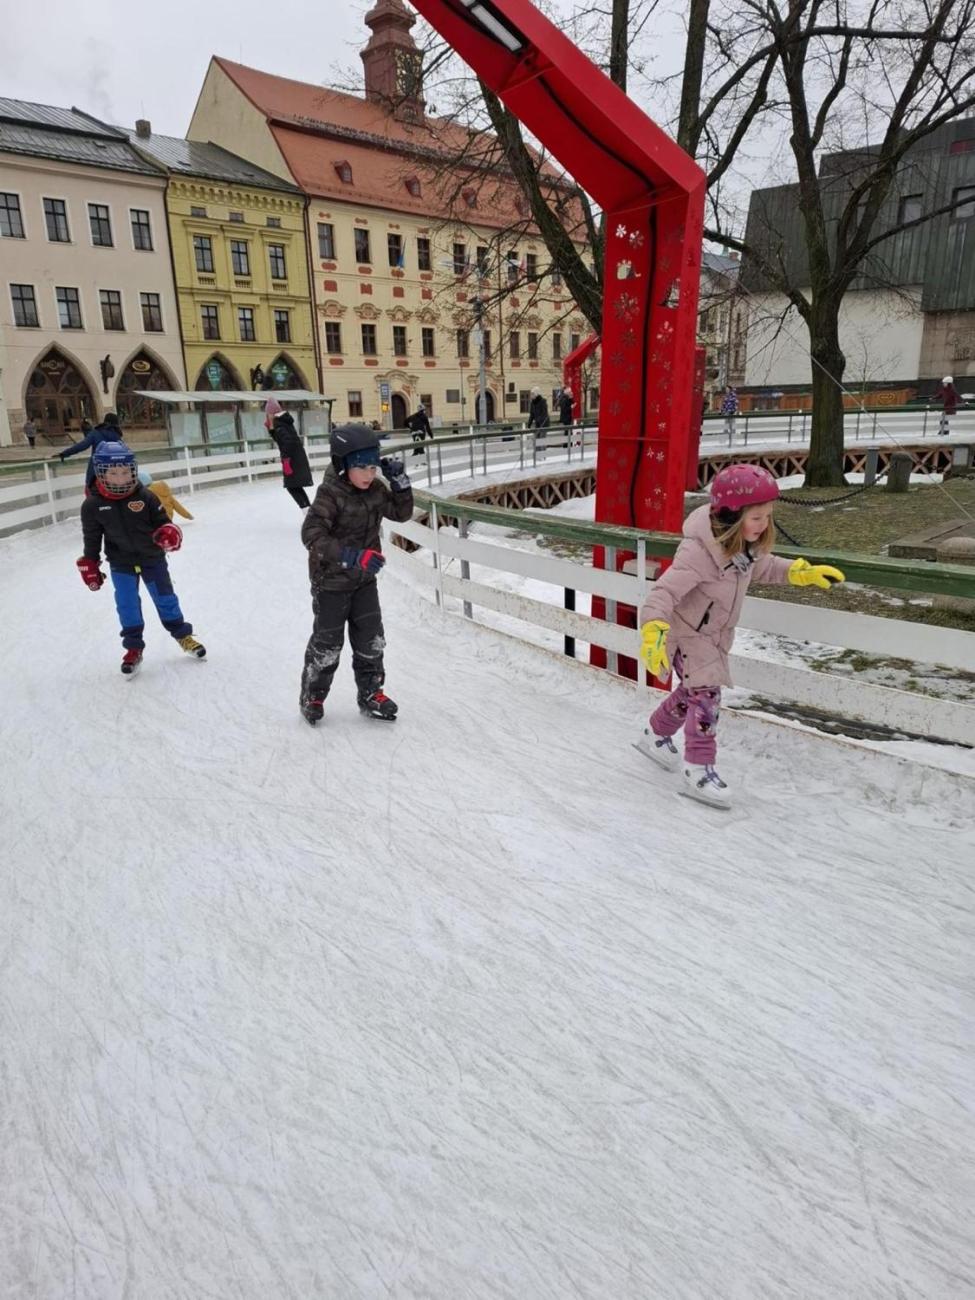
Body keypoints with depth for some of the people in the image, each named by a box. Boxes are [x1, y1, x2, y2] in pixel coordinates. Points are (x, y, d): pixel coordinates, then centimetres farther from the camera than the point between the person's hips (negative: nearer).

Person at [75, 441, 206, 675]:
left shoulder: (145, 497, -12)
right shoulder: (92, 505, -9)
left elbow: (162, 521, -2)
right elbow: (91, 539, 0)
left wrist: (169, 533, -24)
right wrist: (90, 565, 2)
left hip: (152, 558, 0)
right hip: (121, 564, 0)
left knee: (165, 598, 11)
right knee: (127, 606, 4)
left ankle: (182, 635, 28)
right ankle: (134, 648, 18)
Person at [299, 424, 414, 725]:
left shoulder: (376, 490, -4)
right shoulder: (330, 495, -24)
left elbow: (401, 513, 7)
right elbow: (311, 533, -33)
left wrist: (401, 484, -11)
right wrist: (351, 556, -43)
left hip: (364, 579, 6)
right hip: (332, 581, -6)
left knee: (371, 640, 10)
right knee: (327, 643, 7)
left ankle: (370, 693, 26)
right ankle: (312, 697, 28)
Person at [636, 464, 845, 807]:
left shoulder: (747, 544, -9)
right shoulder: (699, 551, -35)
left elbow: (763, 567, 13)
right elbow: (664, 590, -41)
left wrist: (803, 573, 6)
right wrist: (653, 630, -56)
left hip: (717, 633, 9)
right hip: (687, 632, -8)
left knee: (694, 690, 20)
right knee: (706, 691, -15)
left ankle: (656, 737, 42)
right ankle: (699, 771, -6)